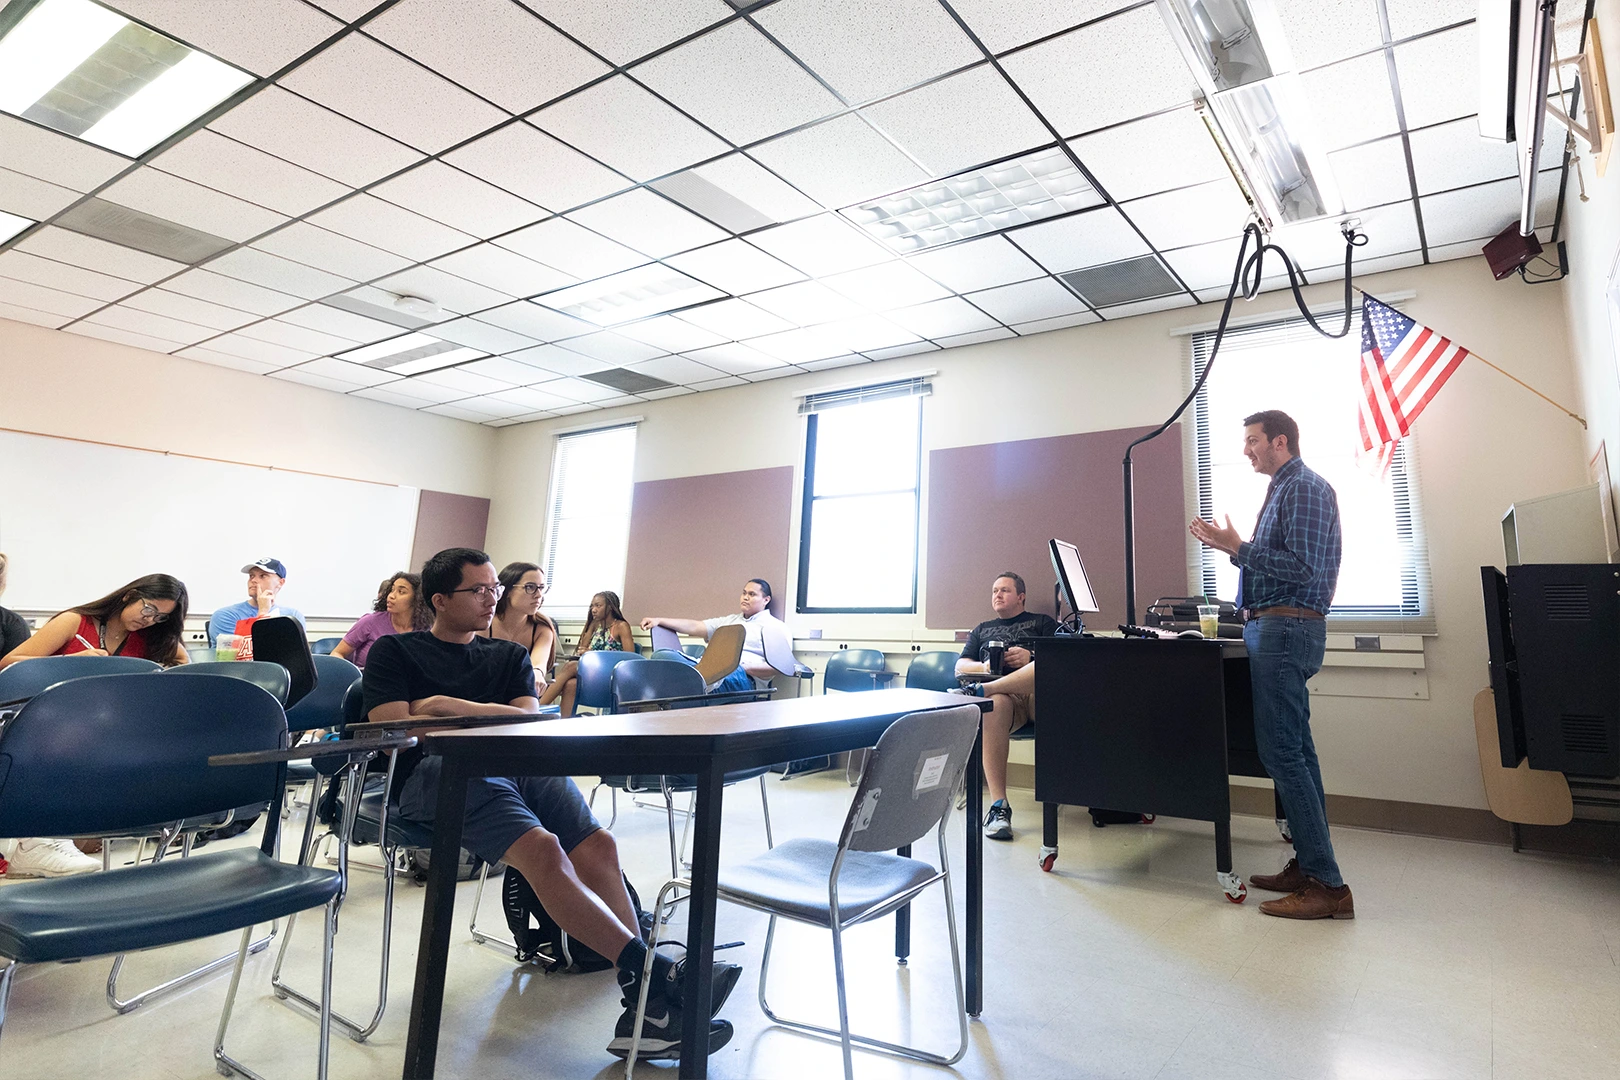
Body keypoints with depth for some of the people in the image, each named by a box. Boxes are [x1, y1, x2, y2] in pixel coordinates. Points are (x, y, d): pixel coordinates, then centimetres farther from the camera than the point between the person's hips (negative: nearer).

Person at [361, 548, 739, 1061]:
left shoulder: (509, 655, 28)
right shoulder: (395, 652, 17)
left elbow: (529, 722, 10)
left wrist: (449, 707, -1)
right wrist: (491, 719, -1)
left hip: (520, 765, 4)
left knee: (597, 845, -26)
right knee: (542, 848, -33)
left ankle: (643, 1010, -31)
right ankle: (651, 971, -36)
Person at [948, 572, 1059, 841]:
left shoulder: (1042, 622, 25)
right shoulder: (982, 629, 33)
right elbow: (960, 666, 22)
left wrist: (1031, 659, -9)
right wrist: (984, 666, 0)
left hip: (1039, 697, -1)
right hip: (1002, 695, 1)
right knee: (994, 705, -39)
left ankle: (980, 689, -40)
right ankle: (998, 807, -40)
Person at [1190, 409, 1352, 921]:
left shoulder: (1305, 489, -10)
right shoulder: (1283, 490, 21)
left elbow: (1304, 568, -20)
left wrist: (1239, 549, -16)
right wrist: (1231, 546, 13)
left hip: (1285, 629, -11)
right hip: (1276, 628, 11)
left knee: (1282, 753, -11)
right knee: (1296, 750, 12)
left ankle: (1327, 885, -5)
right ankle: (1308, 865, 21)